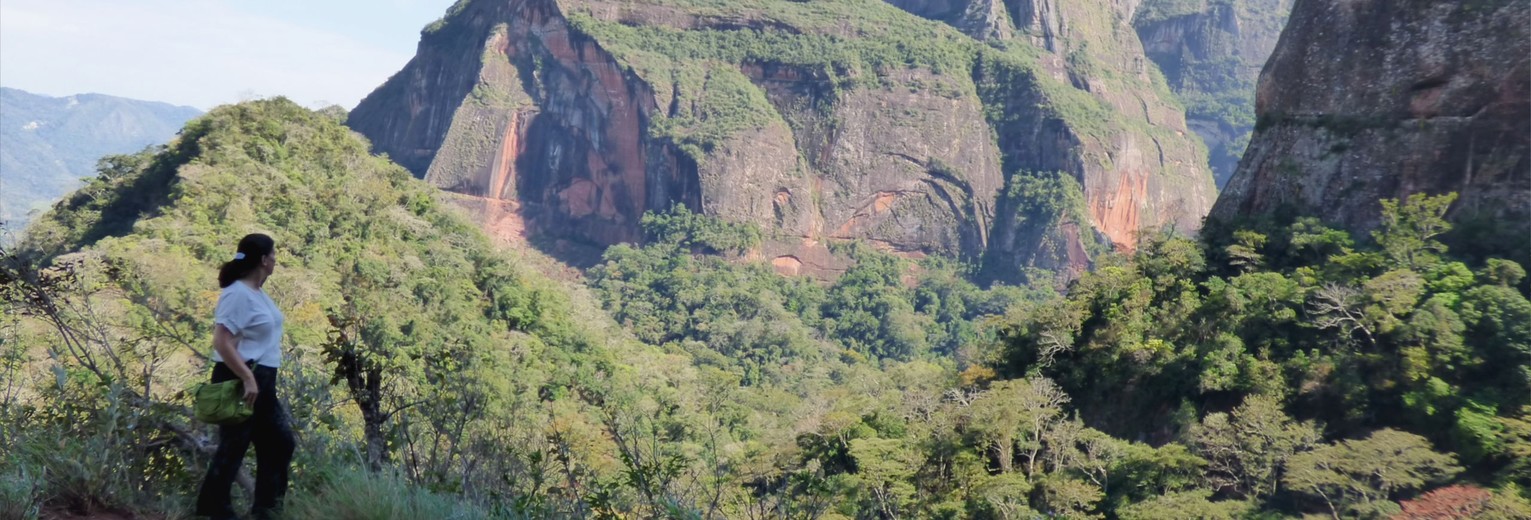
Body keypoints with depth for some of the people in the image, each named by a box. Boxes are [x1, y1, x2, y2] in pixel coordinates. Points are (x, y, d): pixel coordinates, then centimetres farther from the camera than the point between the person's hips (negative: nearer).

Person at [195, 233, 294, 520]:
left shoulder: (257, 292, 11)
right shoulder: (238, 294, -18)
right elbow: (222, 342, -25)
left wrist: (259, 379, 20)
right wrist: (247, 378, -27)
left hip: (262, 380, 10)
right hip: (240, 380, -10)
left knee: (280, 441, 13)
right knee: (233, 447, 0)